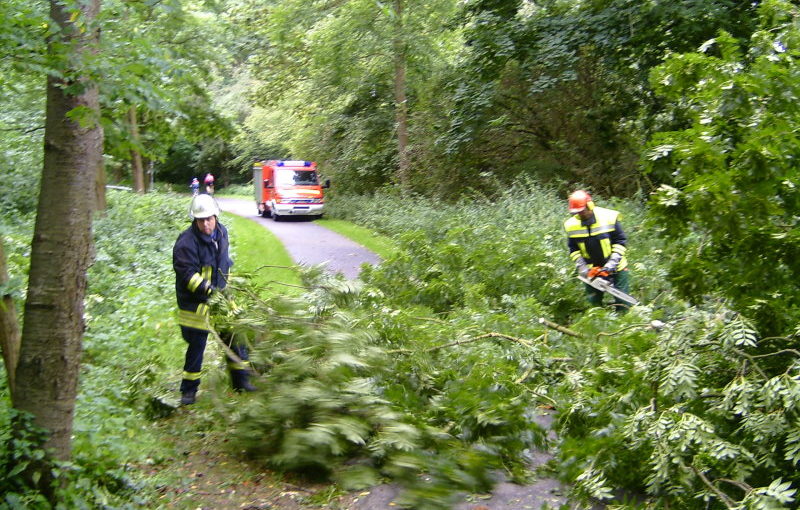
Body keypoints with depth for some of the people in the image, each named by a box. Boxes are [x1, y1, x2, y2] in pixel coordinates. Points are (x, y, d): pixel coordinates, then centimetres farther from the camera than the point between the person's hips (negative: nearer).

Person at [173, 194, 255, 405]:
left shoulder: (221, 232, 5)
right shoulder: (187, 242, -19)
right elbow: (187, 274, -25)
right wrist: (209, 290, -34)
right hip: (196, 302, -7)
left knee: (235, 337, 12)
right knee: (197, 345, 1)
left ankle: (241, 381, 28)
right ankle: (189, 390, 16)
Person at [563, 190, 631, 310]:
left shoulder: (609, 217, -17)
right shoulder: (571, 225, -8)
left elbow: (620, 241, -12)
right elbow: (573, 249, 0)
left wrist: (612, 264, -20)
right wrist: (582, 268, -13)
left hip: (615, 267, -3)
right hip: (591, 270, 3)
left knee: (622, 300, 1)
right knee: (594, 301, 9)